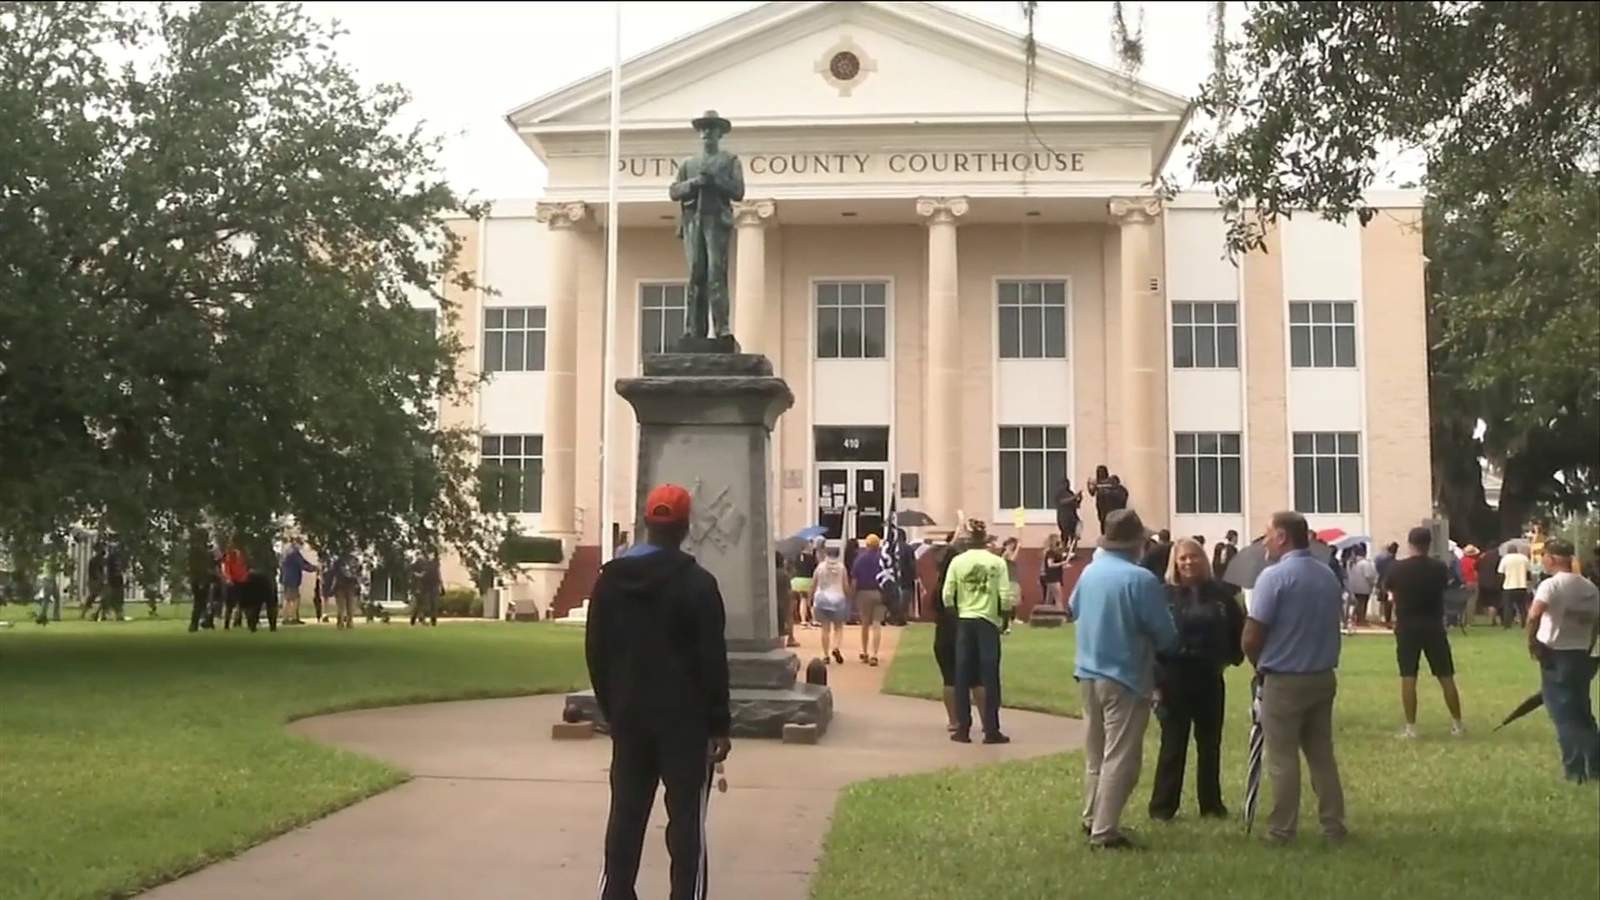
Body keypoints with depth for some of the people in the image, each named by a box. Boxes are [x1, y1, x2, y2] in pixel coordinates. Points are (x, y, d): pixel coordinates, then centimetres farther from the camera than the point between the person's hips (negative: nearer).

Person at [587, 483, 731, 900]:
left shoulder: (609, 578, 6)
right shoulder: (697, 583, -10)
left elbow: (595, 652, 9)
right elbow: (712, 660, -12)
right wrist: (719, 724, -6)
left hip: (629, 717, 5)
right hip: (684, 719, -5)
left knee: (625, 815, 11)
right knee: (686, 819, -1)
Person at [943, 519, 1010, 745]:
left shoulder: (958, 561, -2)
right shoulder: (997, 562, -5)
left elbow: (947, 595, -4)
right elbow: (1004, 595, -8)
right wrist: (1005, 616, 9)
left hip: (964, 621, 1)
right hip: (988, 621, -1)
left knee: (963, 677, 8)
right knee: (990, 677, 4)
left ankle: (963, 729, 10)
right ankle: (991, 730, 5)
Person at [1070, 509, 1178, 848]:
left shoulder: (1090, 572, 1)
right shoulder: (1141, 579, -19)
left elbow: (1075, 608, 20)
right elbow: (1166, 634, -12)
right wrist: (1153, 644, 9)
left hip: (1088, 672, 7)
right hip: (1125, 677, -7)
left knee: (1095, 752, 19)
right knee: (1120, 757, -2)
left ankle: (1092, 819, 29)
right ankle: (1104, 832, -3)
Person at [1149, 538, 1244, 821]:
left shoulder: (1220, 593, 0)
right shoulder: (1164, 595, -6)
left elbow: (1238, 627, 13)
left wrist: (1234, 655, 7)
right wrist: (1155, 675, -11)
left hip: (1209, 679, 3)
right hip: (1174, 679, -3)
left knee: (1210, 744, 13)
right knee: (1173, 744, 2)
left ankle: (1212, 803, 25)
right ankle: (1162, 805, 10)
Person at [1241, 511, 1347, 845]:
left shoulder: (1274, 576, -16)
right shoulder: (1329, 576, 7)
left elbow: (1251, 637, -16)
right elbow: (1331, 625, 14)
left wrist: (1260, 666, 3)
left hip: (1284, 680, -6)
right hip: (1323, 676, 6)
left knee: (1283, 758, 2)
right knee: (1322, 755, 14)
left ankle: (1282, 830, 7)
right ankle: (1334, 826, 17)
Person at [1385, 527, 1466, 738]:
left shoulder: (1397, 568, -7)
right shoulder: (1439, 568, -4)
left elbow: (1388, 589, 13)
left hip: (1407, 627, -1)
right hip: (1433, 627, 1)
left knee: (1408, 678, 2)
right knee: (1446, 677, 10)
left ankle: (1410, 727, 0)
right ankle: (1457, 724, 17)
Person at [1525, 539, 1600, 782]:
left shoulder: (1552, 584, -15)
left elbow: (1533, 616, -29)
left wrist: (1532, 641, -15)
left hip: (1556, 655, -6)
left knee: (1564, 714, 1)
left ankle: (1576, 769, 1)